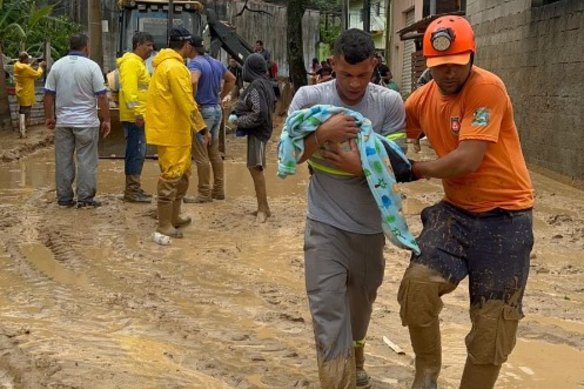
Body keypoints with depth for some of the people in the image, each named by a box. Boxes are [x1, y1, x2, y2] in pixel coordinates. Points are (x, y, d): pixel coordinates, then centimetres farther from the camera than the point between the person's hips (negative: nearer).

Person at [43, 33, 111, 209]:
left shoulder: (57, 66, 3)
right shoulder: (91, 66, -8)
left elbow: (49, 94, 5)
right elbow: (101, 96, -9)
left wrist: (49, 117, 16)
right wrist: (106, 120, -2)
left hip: (63, 122, 4)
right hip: (86, 122, -4)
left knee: (63, 160, 9)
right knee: (86, 161, 3)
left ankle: (64, 198, 14)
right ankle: (85, 199, 4)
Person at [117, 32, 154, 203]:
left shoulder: (138, 62, 21)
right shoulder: (131, 62, -12)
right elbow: (129, 89, -22)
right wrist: (137, 113, -26)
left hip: (138, 116, 11)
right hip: (134, 117, -11)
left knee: (138, 153, 13)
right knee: (136, 152, -9)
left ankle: (134, 188, 20)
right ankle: (132, 191, -6)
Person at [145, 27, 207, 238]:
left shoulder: (166, 64, 15)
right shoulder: (175, 67, -18)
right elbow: (187, 103, -21)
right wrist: (202, 128, -16)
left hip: (176, 131, 10)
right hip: (171, 132, -10)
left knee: (182, 173, 19)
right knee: (171, 176, -5)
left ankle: (174, 216, 30)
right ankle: (164, 225, 1)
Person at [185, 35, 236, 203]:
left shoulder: (195, 63, -15)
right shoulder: (216, 63, 11)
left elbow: (193, 81, -34)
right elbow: (231, 79, 23)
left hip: (202, 111, -8)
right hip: (217, 110, 8)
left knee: (201, 155, -1)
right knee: (214, 152, 16)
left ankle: (204, 193, 3)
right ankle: (219, 190, 21)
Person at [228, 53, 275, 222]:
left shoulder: (256, 85, -19)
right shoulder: (265, 83, 9)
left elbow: (259, 114, -25)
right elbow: (271, 106, 19)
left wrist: (239, 121, -13)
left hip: (257, 131, -10)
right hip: (262, 129, 10)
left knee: (255, 168, -7)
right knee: (255, 167, 13)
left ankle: (263, 207, -3)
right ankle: (262, 206, 19)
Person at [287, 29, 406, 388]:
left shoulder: (390, 102, -8)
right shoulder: (310, 97, -9)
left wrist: (362, 166, -28)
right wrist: (323, 133, -25)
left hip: (370, 223, 2)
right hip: (325, 223, -2)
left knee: (362, 300, 22)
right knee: (328, 306, -9)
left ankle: (355, 358, 48)